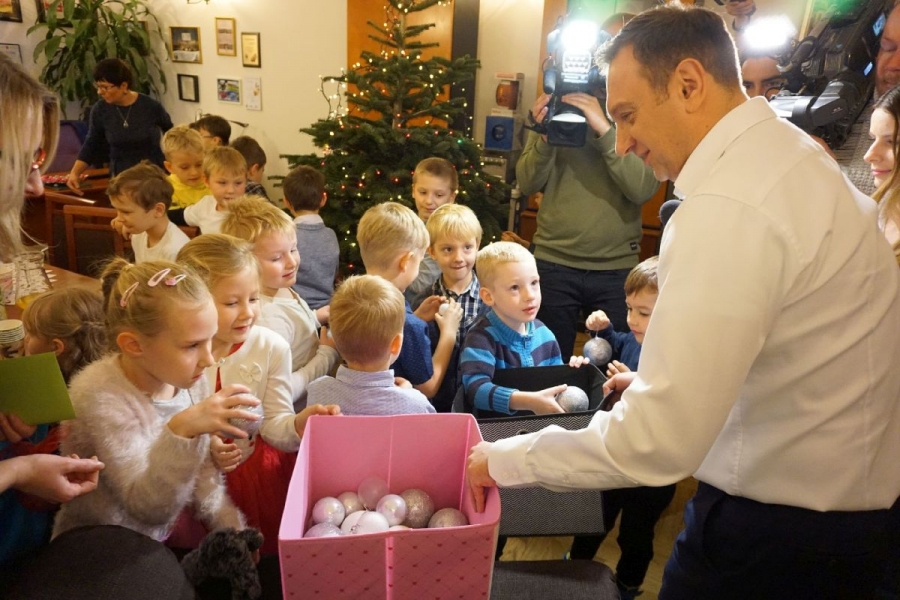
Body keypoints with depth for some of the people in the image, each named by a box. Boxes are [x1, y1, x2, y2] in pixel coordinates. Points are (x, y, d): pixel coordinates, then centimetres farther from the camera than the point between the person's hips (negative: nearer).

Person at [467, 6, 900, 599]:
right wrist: (664, 381, 10)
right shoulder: (785, 154, 5)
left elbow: (657, 441, -29)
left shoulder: (731, 205, -27)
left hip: (780, 533, -9)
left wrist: (505, 459, -17)